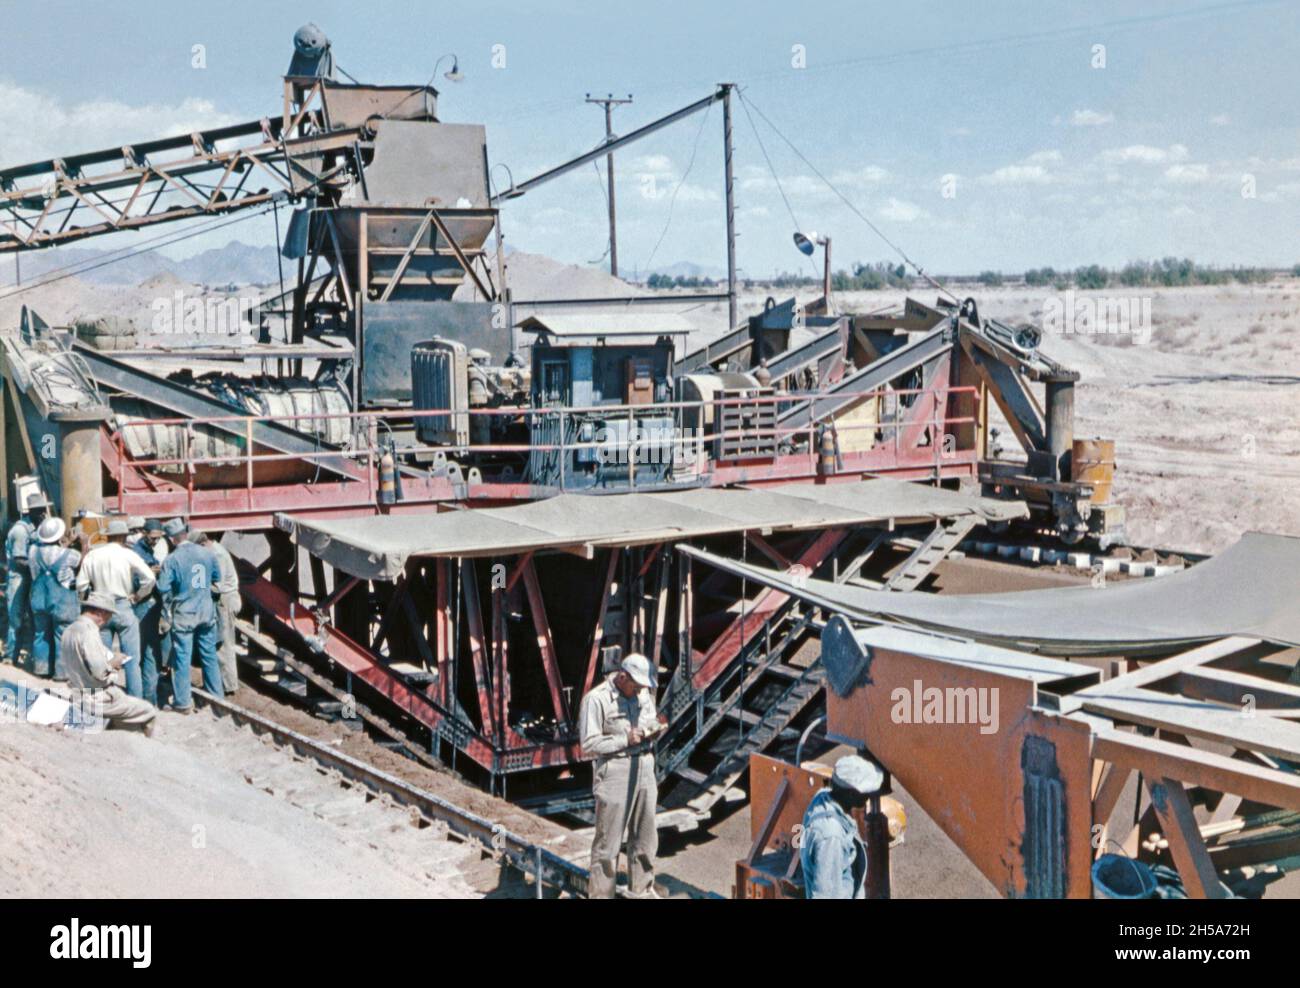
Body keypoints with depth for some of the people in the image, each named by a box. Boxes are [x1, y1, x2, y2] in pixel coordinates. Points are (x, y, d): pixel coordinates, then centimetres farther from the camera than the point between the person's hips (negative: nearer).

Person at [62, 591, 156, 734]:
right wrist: (113, 662, -7)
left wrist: (110, 659, 10)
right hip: (99, 699, -9)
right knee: (148, 711, 1)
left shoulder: (69, 630, 7)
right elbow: (99, 672, -26)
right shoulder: (88, 630, -22)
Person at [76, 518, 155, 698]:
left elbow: (81, 585, 1)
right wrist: (138, 596, -2)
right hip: (123, 607, -3)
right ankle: (135, 698, 3)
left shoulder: (92, 555, 1)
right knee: (132, 658, 2)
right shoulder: (128, 554, -8)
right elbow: (149, 578, -16)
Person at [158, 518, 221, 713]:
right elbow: (217, 578, 12)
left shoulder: (172, 559, -13)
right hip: (207, 612, 4)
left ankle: (183, 702, 6)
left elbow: (163, 588, -14)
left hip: (183, 614, -4)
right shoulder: (207, 554, 0)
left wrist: (169, 607, 3)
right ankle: (216, 696, 20)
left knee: (182, 658, 3)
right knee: (209, 655, 13)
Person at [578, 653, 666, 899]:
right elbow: (589, 746, -15)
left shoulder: (644, 693, 7)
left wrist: (656, 724, -4)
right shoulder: (596, 699, -14)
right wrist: (626, 739, -18)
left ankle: (642, 887, 30)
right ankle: (601, 893, 10)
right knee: (608, 838, 0)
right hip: (614, 774, -6)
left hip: (644, 769, 6)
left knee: (644, 834, 15)